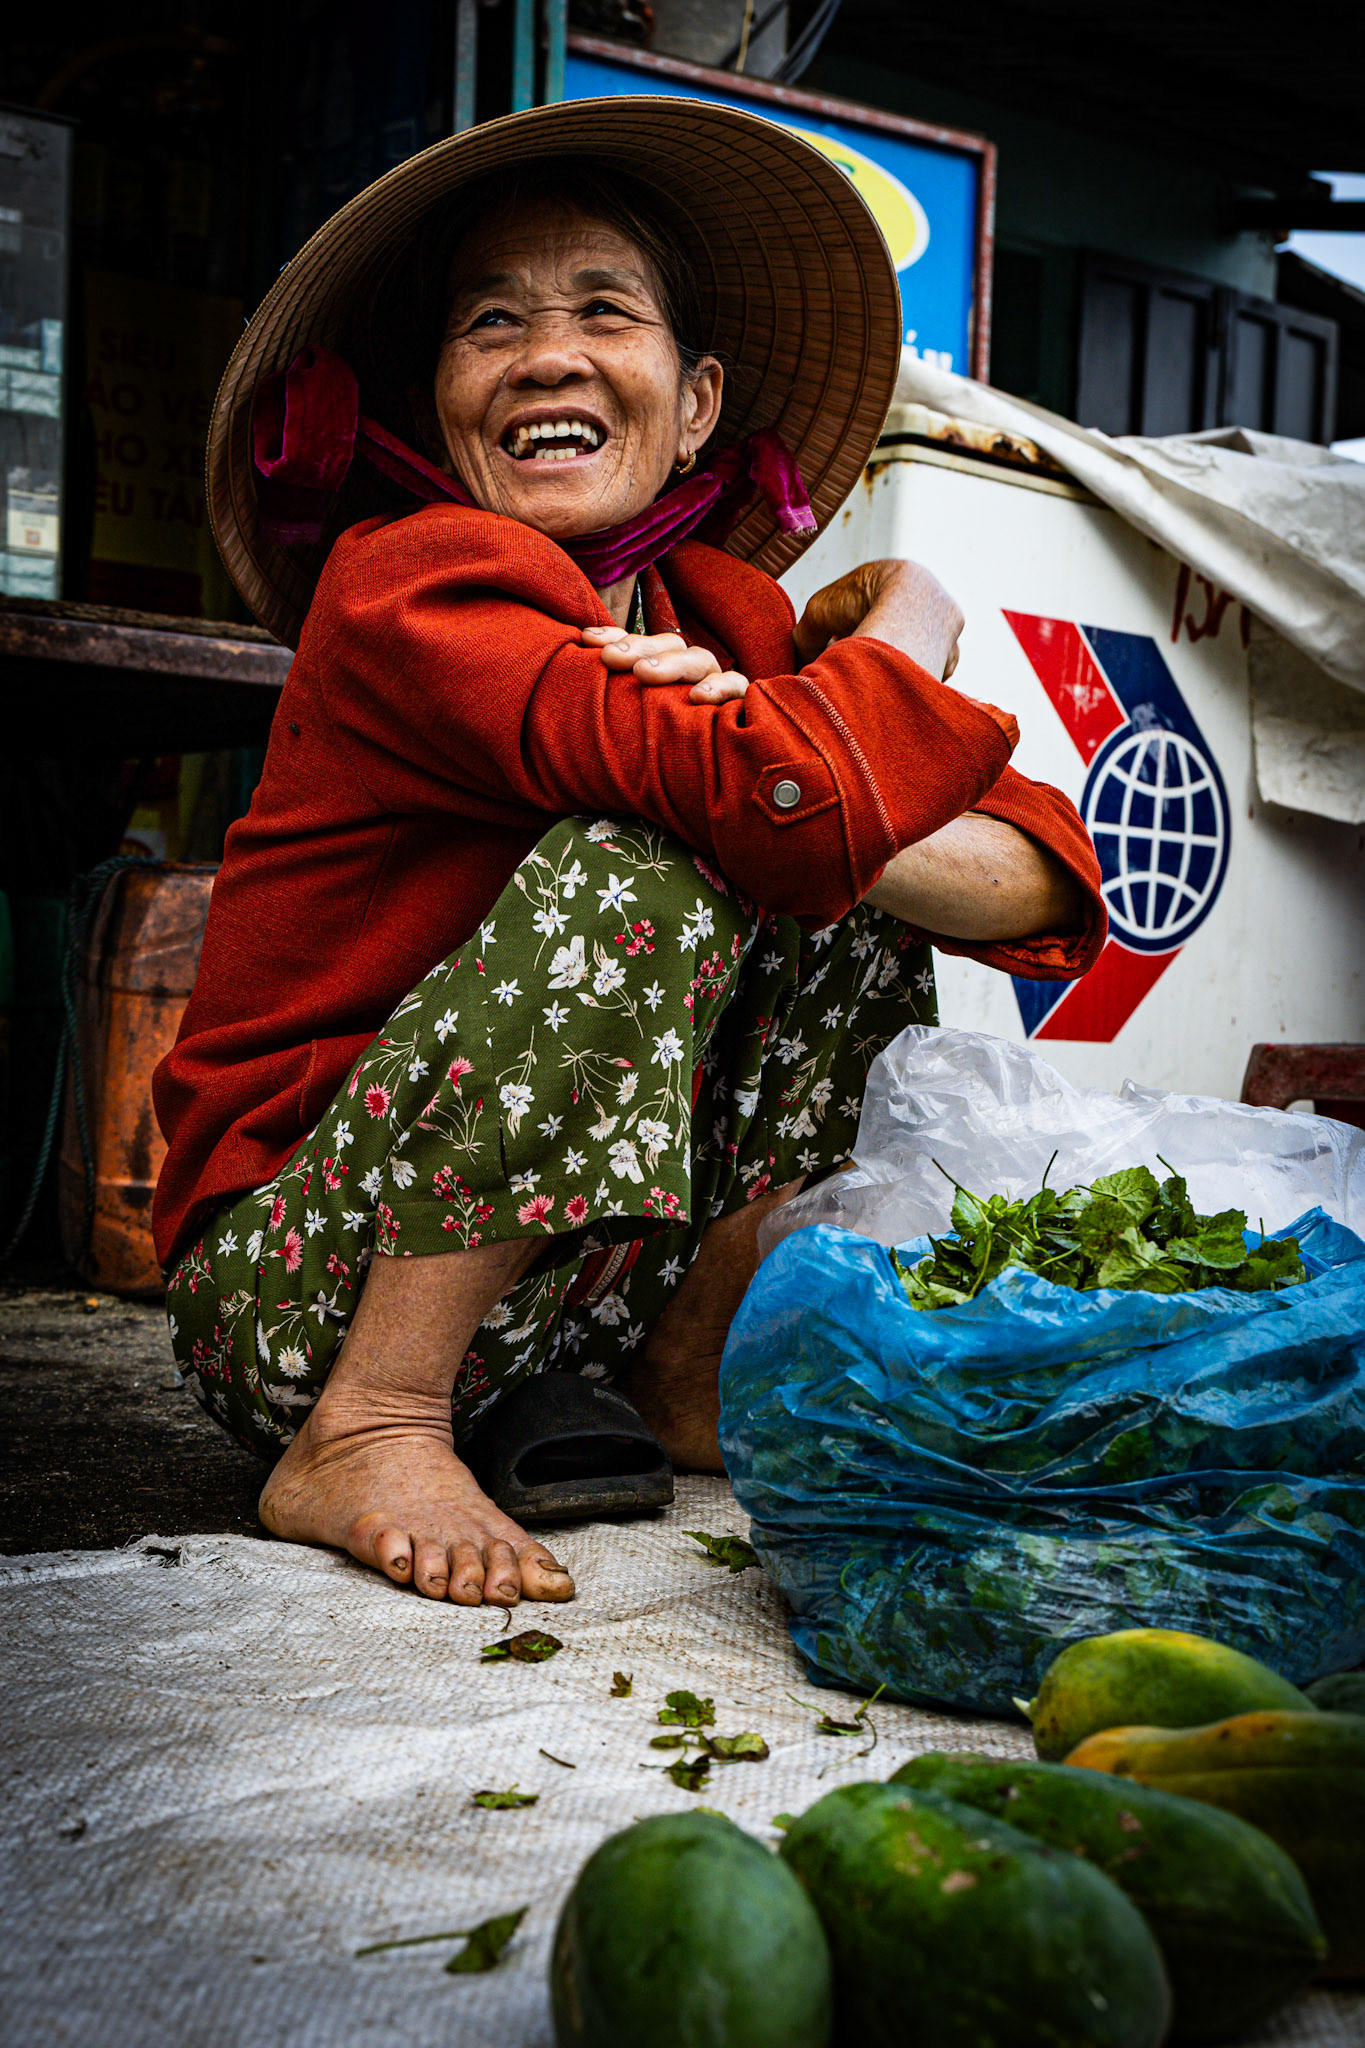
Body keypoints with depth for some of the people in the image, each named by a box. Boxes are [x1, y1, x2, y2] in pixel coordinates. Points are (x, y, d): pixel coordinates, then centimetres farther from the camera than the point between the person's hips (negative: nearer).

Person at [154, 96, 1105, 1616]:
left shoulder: (723, 616, 3)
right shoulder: (411, 581, -17)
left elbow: (1051, 881, -5)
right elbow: (783, 796, -32)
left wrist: (810, 827, -24)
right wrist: (908, 626, -11)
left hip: (563, 1286, 6)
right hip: (294, 1298, -6)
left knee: (858, 918, -3)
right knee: (636, 858, -25)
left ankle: (692, 1375, 2)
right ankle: (369, 1439, -18)